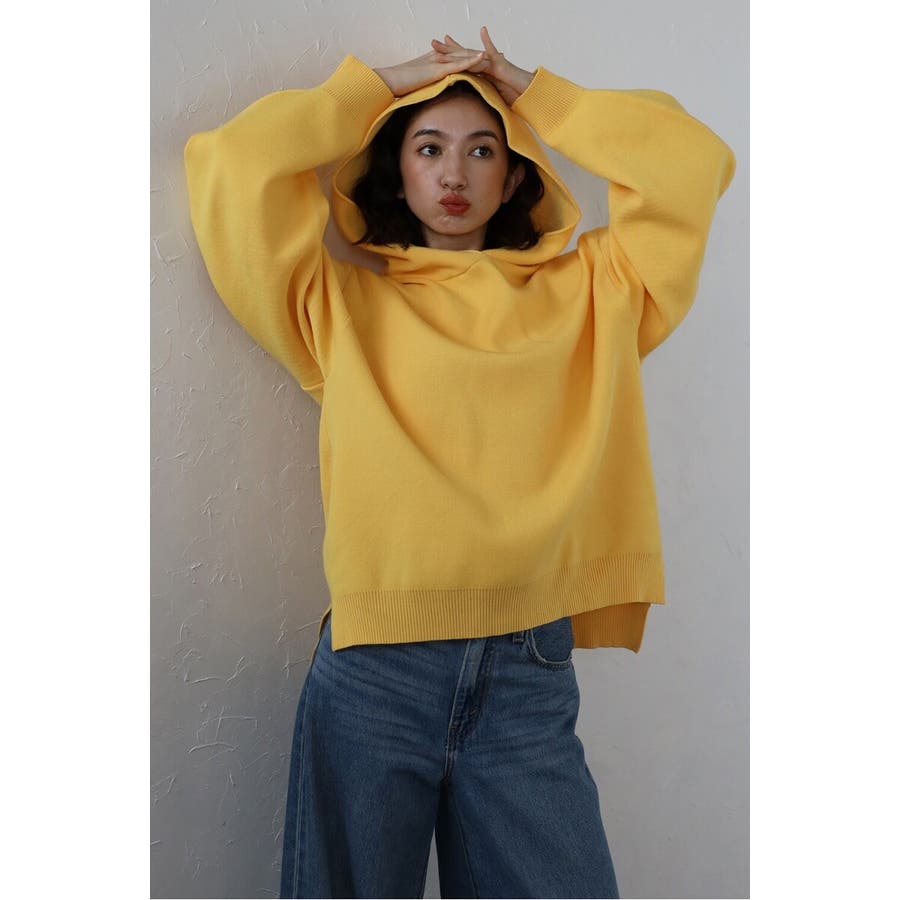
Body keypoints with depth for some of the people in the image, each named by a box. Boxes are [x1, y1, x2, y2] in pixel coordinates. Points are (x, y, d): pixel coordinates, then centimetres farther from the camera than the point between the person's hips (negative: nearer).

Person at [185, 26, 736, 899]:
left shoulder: (582, 297, 13)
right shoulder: (342, 304, 10)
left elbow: (692, 162, 10)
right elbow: (234, 166, 2)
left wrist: (532, 91, 15)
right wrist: (389, 84, 10)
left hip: (531, 677, 1)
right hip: (370, 672, 0)